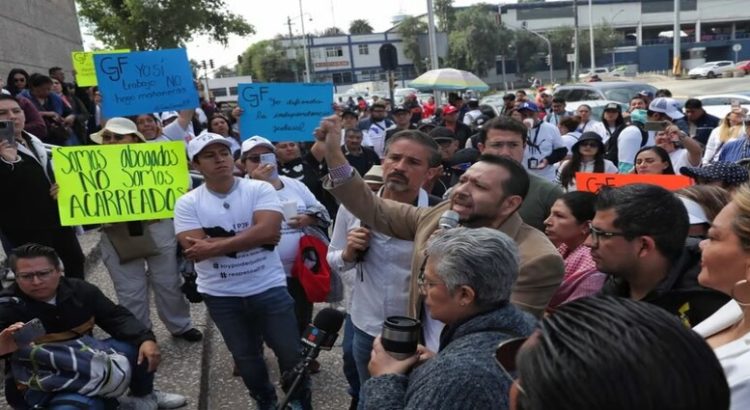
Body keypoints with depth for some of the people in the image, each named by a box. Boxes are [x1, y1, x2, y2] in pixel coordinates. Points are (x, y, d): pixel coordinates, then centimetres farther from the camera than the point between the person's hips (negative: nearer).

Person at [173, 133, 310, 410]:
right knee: (246, 358, 19)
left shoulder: (260, 189, -8)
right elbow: (196, 250, -18)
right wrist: (252, 237, -18)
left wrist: (214, 245, -23)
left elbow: (269, 231, -24)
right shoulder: (187, 203, -6)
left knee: (291, 354, 11)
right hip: (221, 297, 1)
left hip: (269, 288, -1)